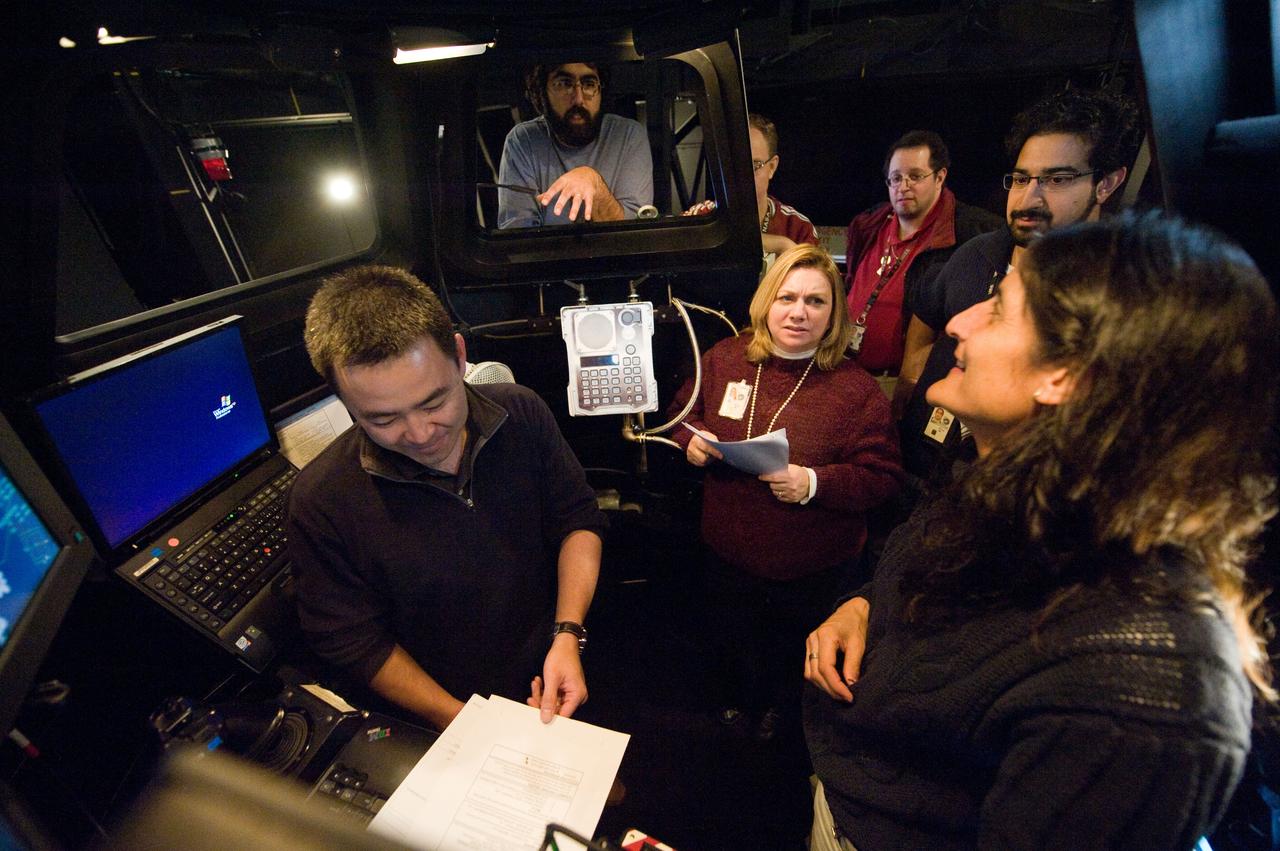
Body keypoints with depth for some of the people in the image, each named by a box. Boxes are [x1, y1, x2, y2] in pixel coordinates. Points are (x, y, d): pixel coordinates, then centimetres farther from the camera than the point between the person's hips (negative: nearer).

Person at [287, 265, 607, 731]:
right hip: (443, 723, 2)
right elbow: (355, 642, -8)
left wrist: (568, 635, -13)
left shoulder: (522, 413, -11)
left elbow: (578, 519, 0)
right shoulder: (322, 499, -17)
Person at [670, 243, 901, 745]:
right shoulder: (724, 359, -7)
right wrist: (690, 440, -14)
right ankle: (739, 697, 64)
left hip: (814, 570, -2)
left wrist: (815, 482, -30)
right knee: (735, 646, 29)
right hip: (729, 553, 3)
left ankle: (783, 707, 61)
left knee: (797, 656, 26)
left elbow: (882, 477, -15)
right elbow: (683, 413, 8)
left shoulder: (855, 387, -17)